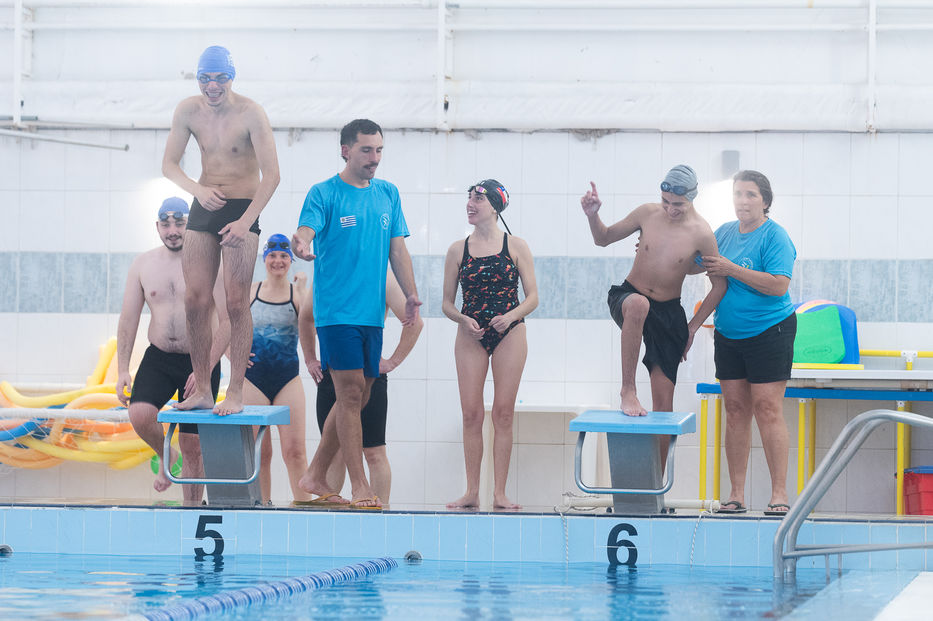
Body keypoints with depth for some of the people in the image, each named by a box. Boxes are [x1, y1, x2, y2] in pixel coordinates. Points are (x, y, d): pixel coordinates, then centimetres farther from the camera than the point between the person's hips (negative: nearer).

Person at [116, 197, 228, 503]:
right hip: (158, 359, 2)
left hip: (201, 362, -2)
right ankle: (166, 456, 6)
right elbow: (128, 320, 7)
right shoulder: (143, 264, 4)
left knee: (192, 445, 0)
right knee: (140, 415, -25)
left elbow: (227, 322, -10)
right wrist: (122, 370, -2)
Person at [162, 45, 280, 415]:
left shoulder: (250, 113, -14)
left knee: (237, 302, -8)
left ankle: (235, 394, -4)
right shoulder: (188, 111, 0)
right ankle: (202, 391, 6)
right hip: (204, 206, 5)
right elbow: (169, 163, 5)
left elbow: (272, 173, -16)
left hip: (243, 207, -5)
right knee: (195, 300, -1)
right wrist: (197, 189, -14)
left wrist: (246, 220, -24)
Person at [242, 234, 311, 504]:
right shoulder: (250, 292, 6)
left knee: (294, 450, -6)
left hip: (288, 379, -1)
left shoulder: (297, 293, 2)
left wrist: (302, 290, -17)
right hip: (253, 378, 1)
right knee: (259, 452, 3)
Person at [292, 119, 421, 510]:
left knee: (356, 398, 9)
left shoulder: (388, 194, 13)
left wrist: (411, 294, 2)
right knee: (351, 392, -11)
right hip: (336, 310, -6)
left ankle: (315, 477, 20)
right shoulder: (324, 194, -4)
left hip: (372, 312, 6)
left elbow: (397, 249, 14)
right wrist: (301, 246, -43)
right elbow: (306, 232, -19)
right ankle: (359, 485, -8)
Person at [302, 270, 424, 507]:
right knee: (333, 452, 8)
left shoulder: (382, 276, -5)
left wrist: (393, 361, -8)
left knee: (374, 452, -3)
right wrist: (310, 359, 19)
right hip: (330, 374, 4)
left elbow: (414, 322, -7)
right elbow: (306, 317, 26)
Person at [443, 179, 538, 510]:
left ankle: (500, 493, 0)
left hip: (509, 334, -1)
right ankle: (472, 492, 3)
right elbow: (447, 302, 9)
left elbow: (532, 297, 2)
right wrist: (463, 319, -11)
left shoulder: (516, 247, 2)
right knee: (471, 414, -3)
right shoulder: (458, 250, 7)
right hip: (471, 336, 2)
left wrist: (510, 316, -16)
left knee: (503, 413, -3)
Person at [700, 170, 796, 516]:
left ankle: (779, 493, -8)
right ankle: (736, 494, 7)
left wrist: (732, 270, -19)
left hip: (769, 333, -6)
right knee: (735, 410, 5)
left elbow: (778, 285, -21)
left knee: (767, 409, -10)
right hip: (728, 336, 6)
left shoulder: (774, 237, -10)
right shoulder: (724, 233, 10)